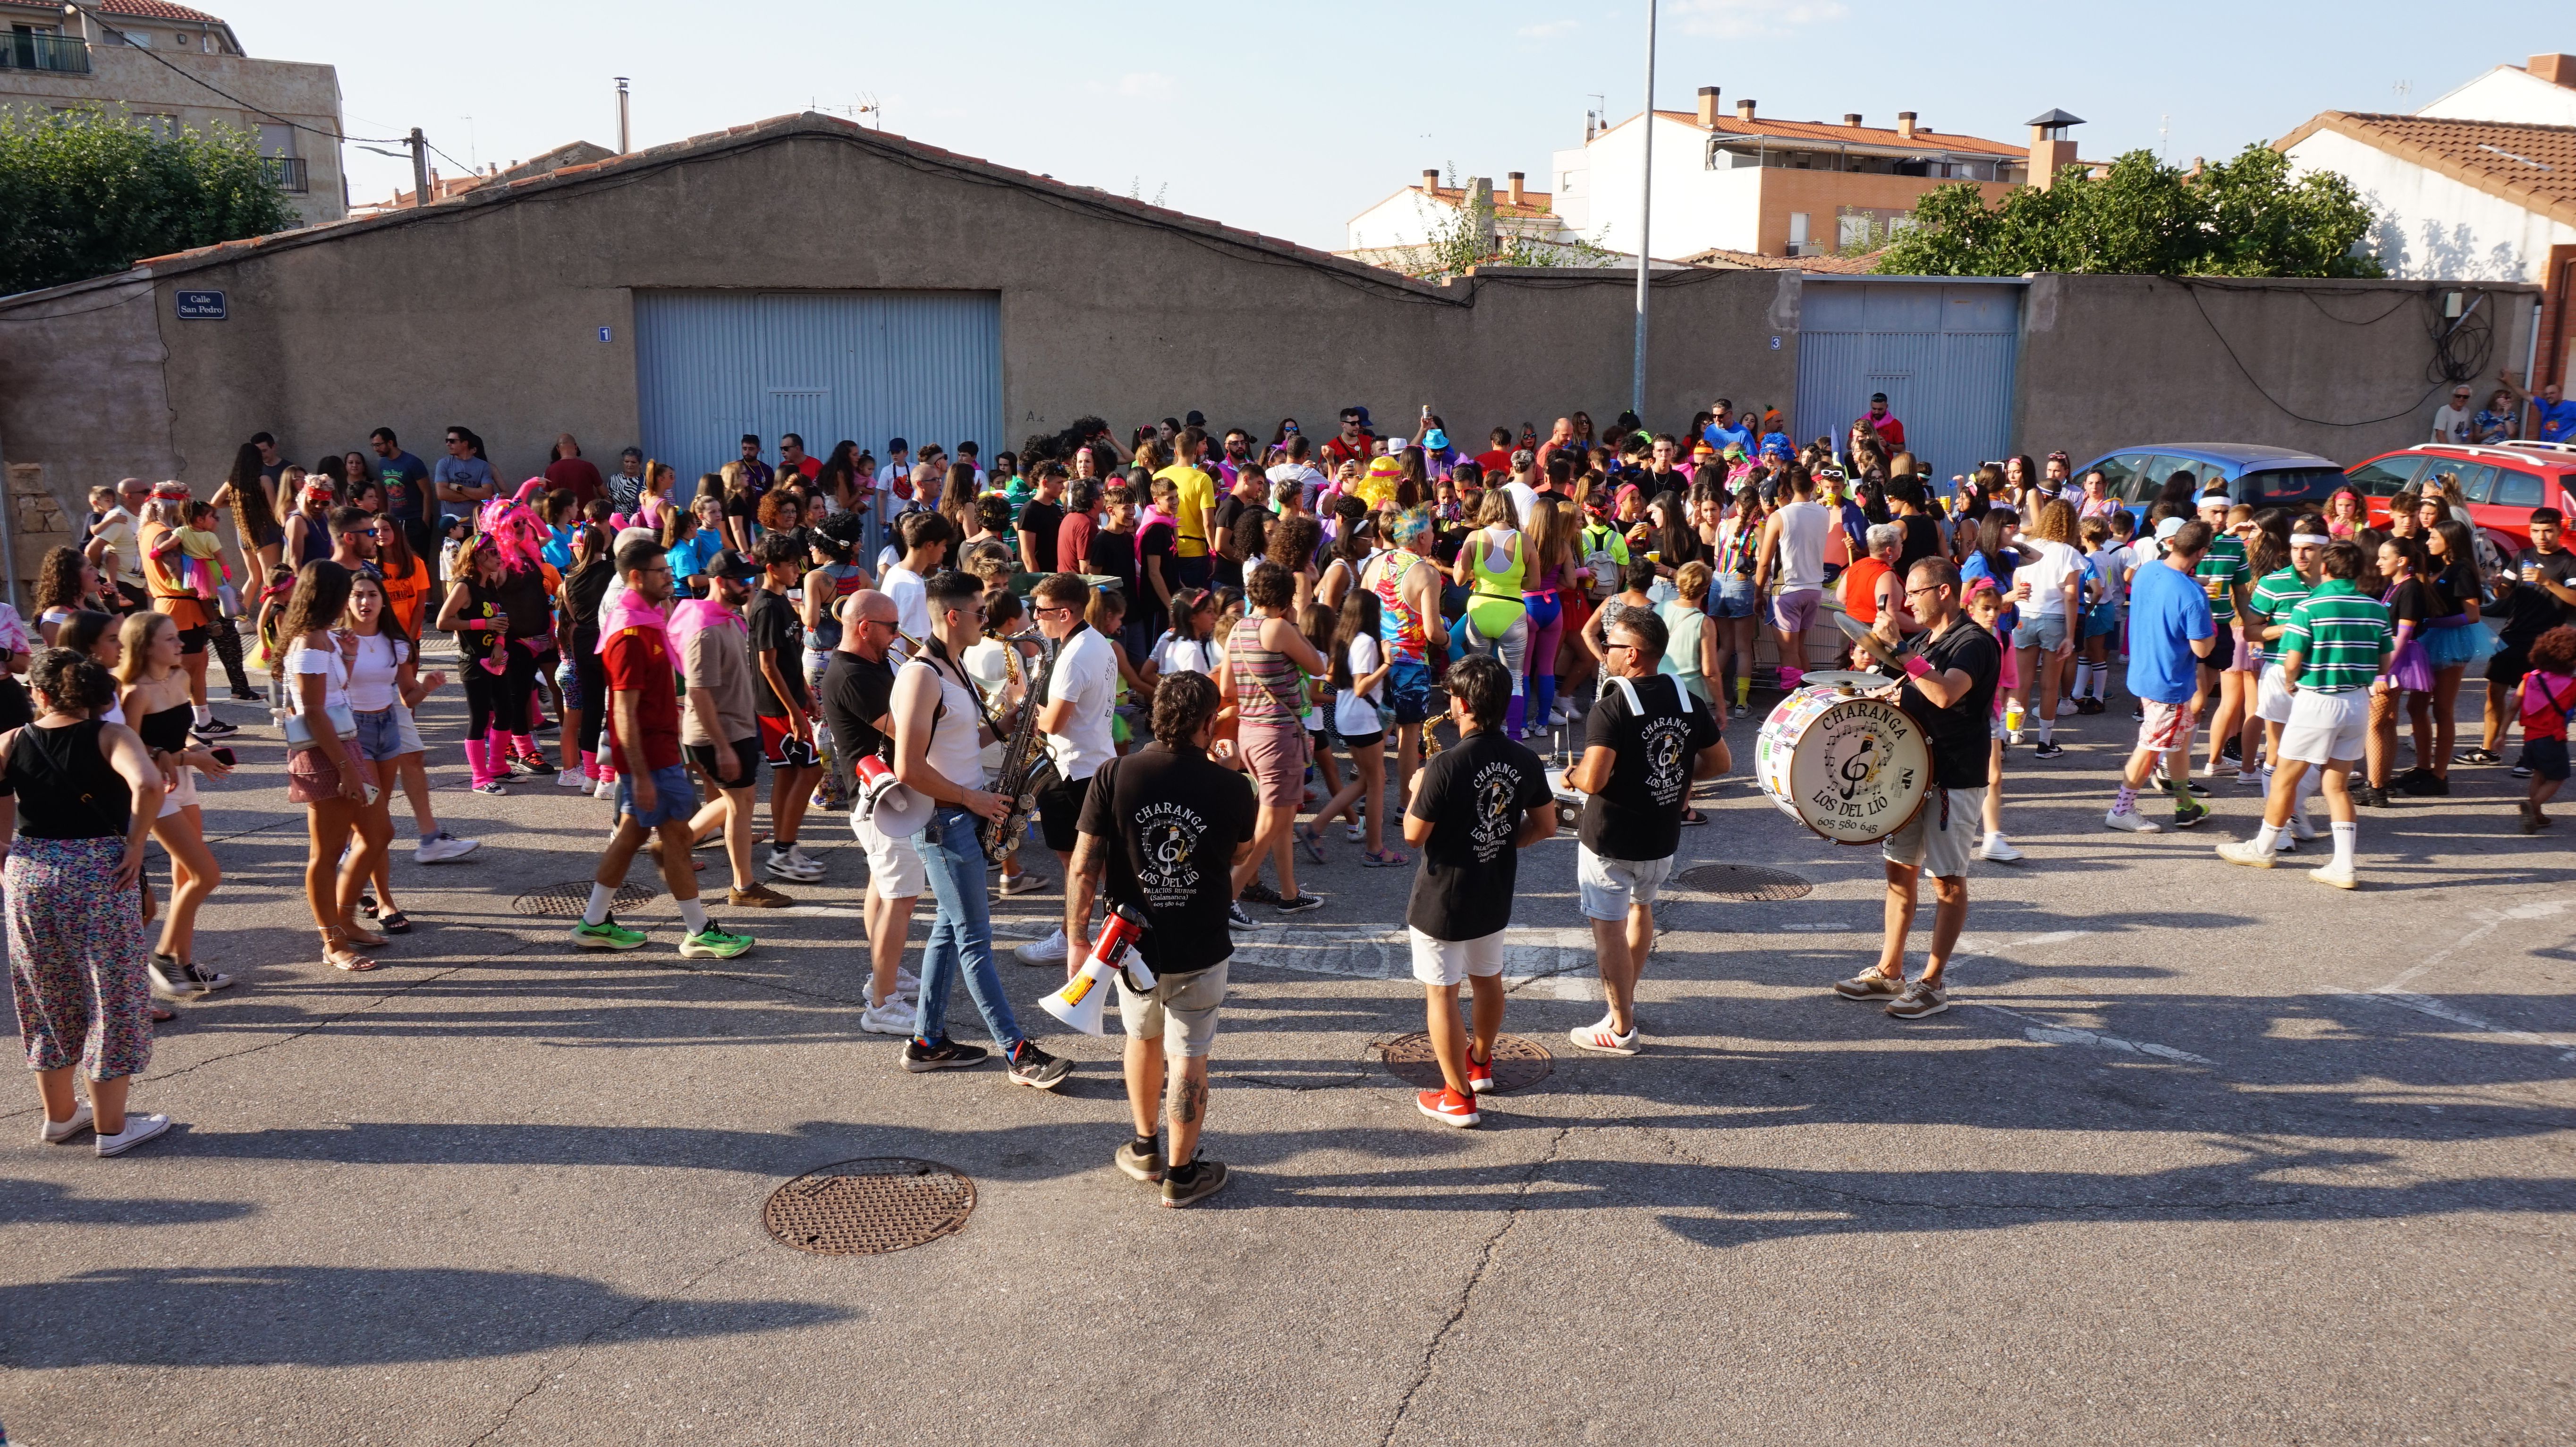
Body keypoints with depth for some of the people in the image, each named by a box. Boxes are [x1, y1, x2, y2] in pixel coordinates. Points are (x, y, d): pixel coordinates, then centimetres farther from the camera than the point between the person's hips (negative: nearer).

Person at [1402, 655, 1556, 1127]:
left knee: (1441, 993, 6)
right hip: (1495, 897, 6)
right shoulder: (1526, 762, -7)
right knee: (1488, 979, 25)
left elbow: (1414, 836, -18)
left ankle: (1459, 1097, 12)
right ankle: (1480, 1061, 46)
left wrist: (1417, 792, -1)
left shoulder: (1446, 766, -25)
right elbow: (1544, 826, 3)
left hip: (1442, 902, -6)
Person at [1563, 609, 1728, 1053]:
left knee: (1609, 927, 6)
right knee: (1641, 906, 28)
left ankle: (1621, 1029, 13)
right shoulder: (1687, 700, -2)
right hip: (1662, 838, 7)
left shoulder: (1610, 708, -21)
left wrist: (1571, 776, -8)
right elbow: (1721, 762, 6)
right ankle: (1625, 996, 42)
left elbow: (1593, 780, -29)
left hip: (1610, 841, -7)